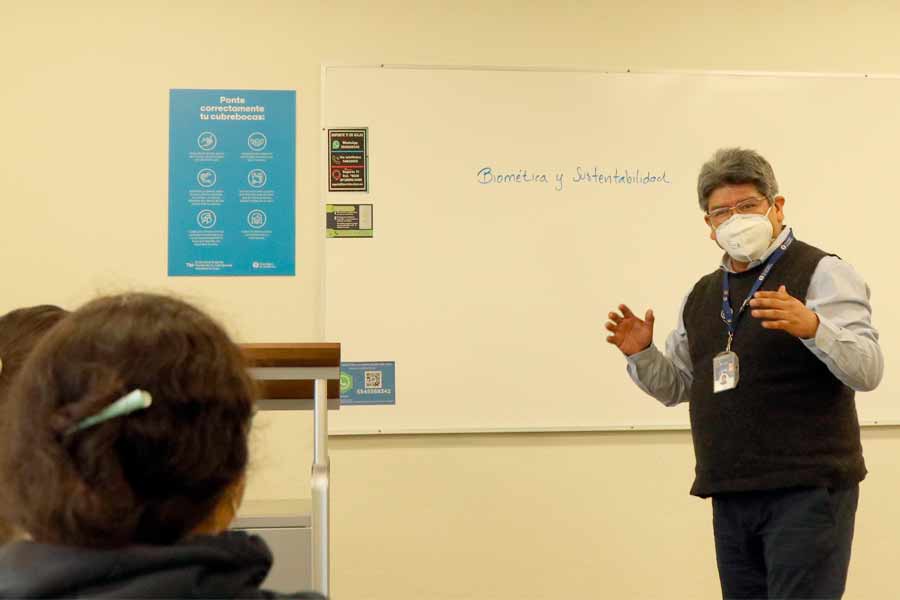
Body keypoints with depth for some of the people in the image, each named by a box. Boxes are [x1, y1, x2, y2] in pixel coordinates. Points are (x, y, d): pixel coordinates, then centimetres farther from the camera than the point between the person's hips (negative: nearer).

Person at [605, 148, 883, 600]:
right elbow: (675, 386, 21)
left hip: (808, 489, -6)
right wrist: (641, 354, 1)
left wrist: (812, 326, -33)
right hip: (730, 497, 6)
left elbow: (867, 371, -15)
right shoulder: (701, 295, 16)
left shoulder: (821, 273, -4)